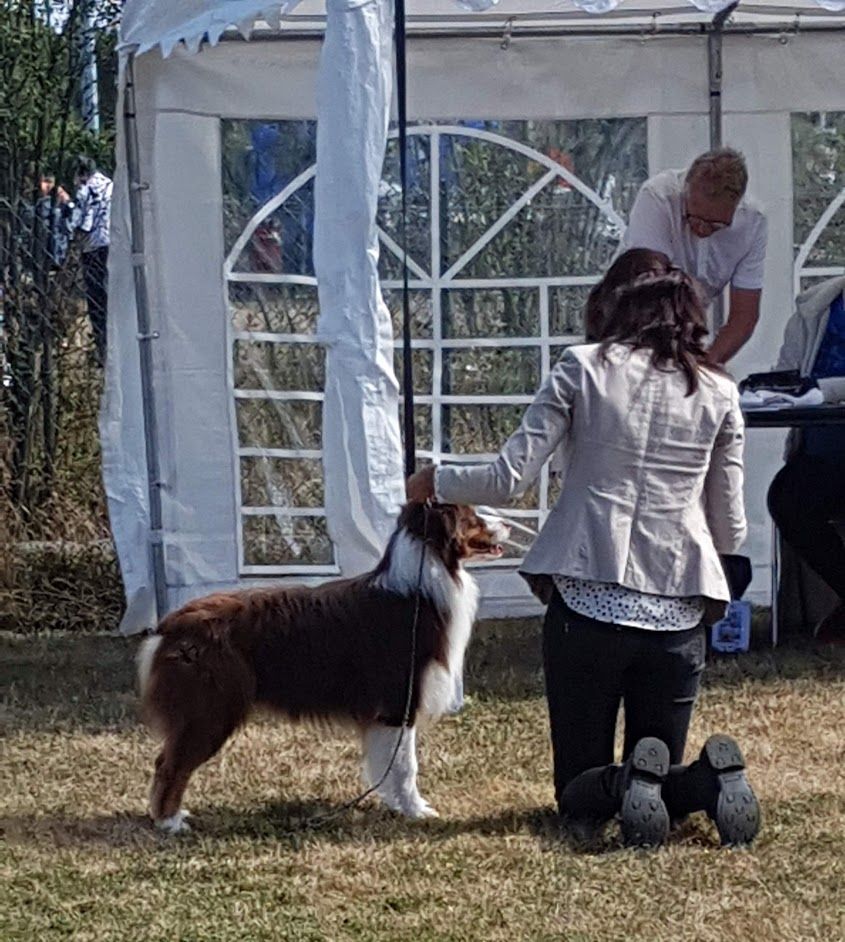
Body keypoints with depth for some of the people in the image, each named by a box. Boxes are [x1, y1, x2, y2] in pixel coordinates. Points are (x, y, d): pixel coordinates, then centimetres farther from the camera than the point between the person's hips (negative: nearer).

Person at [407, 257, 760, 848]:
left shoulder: (584, 368, 4)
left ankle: (627, 784, -25)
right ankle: (713, 778, -18)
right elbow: (731, 531, 11)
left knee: (580, 797, 10)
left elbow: (508, 480, 0)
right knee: (661, 772, 16)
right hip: (677, 615, 2)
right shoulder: (718, 394, 9)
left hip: (587, 602, -1)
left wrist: (434, 482, 18)